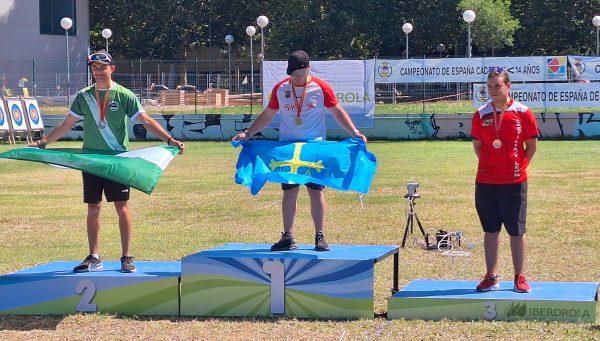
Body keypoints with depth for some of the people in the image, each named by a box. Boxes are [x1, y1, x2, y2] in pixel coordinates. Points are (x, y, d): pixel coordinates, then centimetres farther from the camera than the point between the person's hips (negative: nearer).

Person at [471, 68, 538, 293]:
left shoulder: (523, 113, -4)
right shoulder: (481, 114, 4)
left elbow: (532, 144, 3)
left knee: (517, 231, 2)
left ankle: (520, 277, 10)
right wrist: (489, 165, 9)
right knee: (490, 230, 8)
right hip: (486, 181, 3)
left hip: (514, 181, -3)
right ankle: (491, 277, 15)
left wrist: (520, 165, 2)